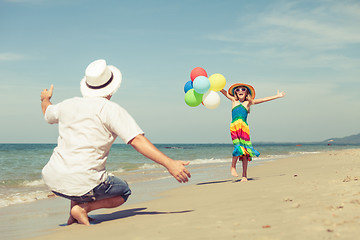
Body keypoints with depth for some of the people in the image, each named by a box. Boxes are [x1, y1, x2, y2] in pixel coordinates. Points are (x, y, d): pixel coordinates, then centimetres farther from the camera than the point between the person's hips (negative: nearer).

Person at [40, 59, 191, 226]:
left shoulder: (68, 105, 10)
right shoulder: (111, 110, -7)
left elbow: (48, 114, 34)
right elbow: (137, 140, -19)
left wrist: (45, 99, 58)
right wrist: (169, 163, -23)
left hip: (52, 180, 6)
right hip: (83, 184, -6)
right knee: (123, 192, 19)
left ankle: (73, 218, 23)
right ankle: (83, 208, -4)